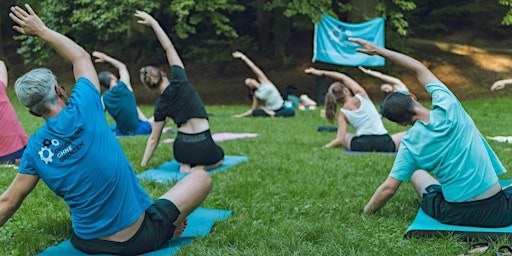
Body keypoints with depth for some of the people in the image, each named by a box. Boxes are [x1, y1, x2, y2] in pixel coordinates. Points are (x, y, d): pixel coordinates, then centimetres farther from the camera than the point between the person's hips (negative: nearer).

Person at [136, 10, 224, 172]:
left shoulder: (160, 105, 1)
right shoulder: (179, 82, -7)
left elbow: (153, 139, 5)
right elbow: (169, 47, -1)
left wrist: (143, 165, 16)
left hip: (182, 148, 4)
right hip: (203, 147, -4)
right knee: (219, 157, 32)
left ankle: (186, 165, 7)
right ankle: (198, 168, 0)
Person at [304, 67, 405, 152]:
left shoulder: (342, 114, 2)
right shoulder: (361, 95, 3)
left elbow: (340, 139, -7)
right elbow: (343, 77, 14)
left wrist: (324, 147, 4)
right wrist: (322, 72, 14)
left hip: (361, 145, 2)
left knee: (346, 136, 34)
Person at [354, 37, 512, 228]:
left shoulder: (410, 144, -10)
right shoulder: (448, 107, -9)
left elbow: (388, 188, -7)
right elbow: (420, 69, 6)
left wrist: (365, 213, 9)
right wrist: (378, 50, 13)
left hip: (455, 215, 0)